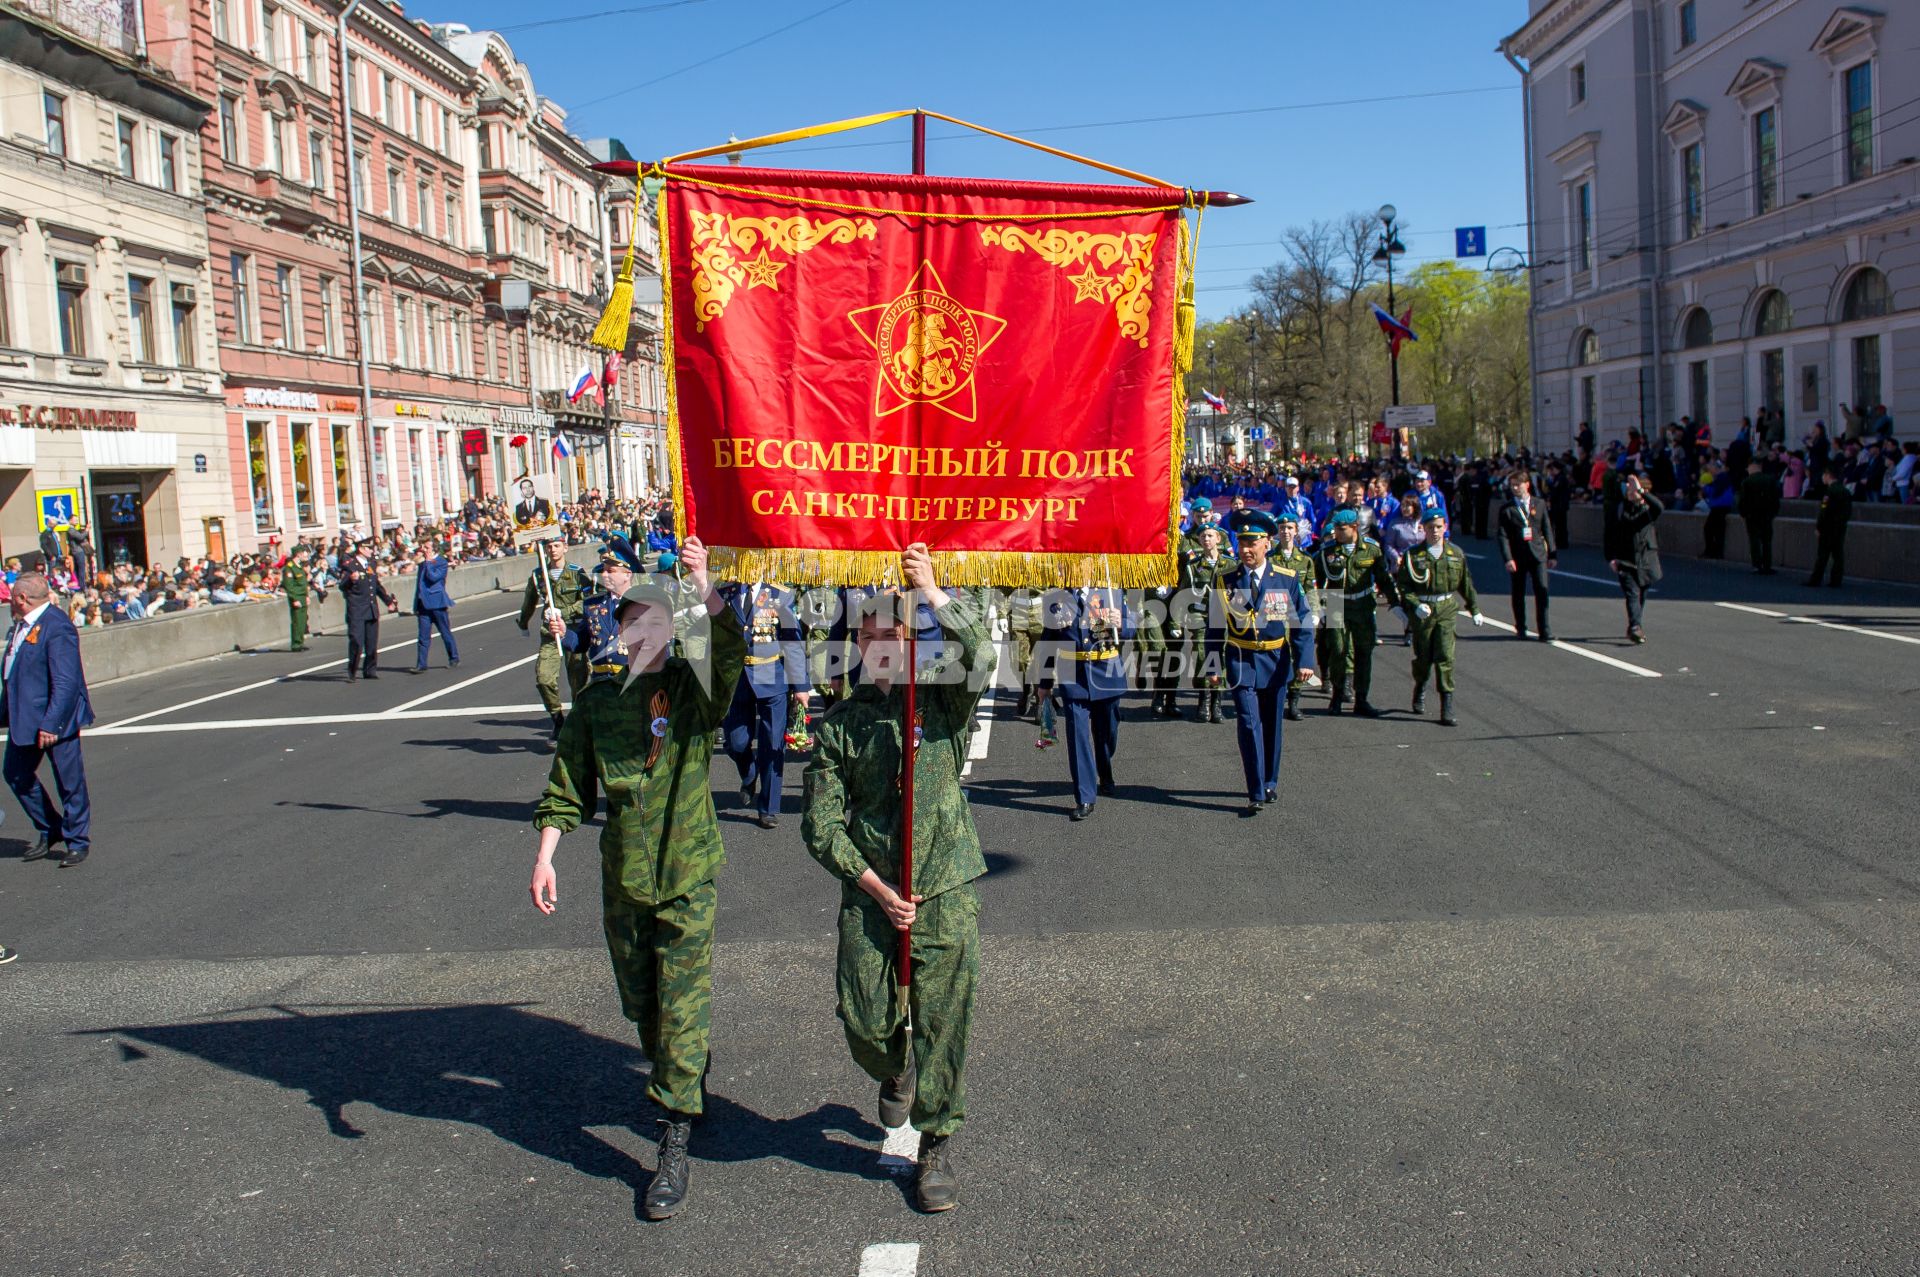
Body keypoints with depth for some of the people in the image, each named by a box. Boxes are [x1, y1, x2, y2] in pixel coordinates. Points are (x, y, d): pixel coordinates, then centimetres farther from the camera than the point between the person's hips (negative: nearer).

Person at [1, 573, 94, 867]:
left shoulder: (56, 627, -20)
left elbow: (65, 682, -24)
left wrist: (50, 723, -25)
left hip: (55, 720, -9)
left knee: (69, 781, 2)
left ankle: (77, 841, 15)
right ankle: (50, 831, 30)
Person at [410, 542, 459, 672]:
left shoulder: (442, 563, -4)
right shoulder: (422, 564, 15)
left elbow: (433, 577, -20)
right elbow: (419, 584, 17)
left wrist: (429, 563, -9)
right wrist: (416, 605, 14)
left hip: (437, 604, -5)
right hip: (424, 604, 5)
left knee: (446, 633, 6)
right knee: (424, 636, 0)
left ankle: (454, 659, 19)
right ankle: (421, 665, -1)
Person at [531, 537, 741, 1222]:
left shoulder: (695, 688, -5)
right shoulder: (596, 704, 1)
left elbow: (730, 648, -26)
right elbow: (568, 791, 4)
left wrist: (703, 584, -39)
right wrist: (545, 858, -6)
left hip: (689, 875, -3)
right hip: (623, 879, 3)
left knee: (682, 1007, -7)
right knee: (641, 1003, 16)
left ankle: (675, 1146, -1)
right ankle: (679, 1083, 43)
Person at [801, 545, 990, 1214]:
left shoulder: (944, 700, 2)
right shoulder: (838, 724, 4)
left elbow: (980, 655, -21)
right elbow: (822, 826, 0)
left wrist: (932, 592, -27)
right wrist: (881, 891, -6)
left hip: (947, 891, -1)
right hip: (869, 896, 1)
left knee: (943, 1023, 0)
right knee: (866, 1026, 3)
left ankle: (937, 1147, 18)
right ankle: (897, 1072, 39)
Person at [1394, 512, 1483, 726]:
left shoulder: (1456, 553, 5)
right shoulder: (1413, 555, -2)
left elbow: (1466, 584, 16)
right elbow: (1402, 584, -2)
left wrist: (1475, 610, 20)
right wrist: (1415, 604, -15)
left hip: (1447, 610, 1)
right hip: (1421, 610, -1)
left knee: (1445, 657, -9)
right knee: (1423, 657, 10)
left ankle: (1447, 708, -7)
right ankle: (1420, 689, 42)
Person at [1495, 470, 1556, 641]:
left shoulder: (1539, 505, 6)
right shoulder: (1506, 509, 0)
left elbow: (1547, 530, 9)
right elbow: (1502, 535, -5)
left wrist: (1552, 554, 6)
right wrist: (1508, 558, -15)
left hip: (1537, 554, 1)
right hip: (1517, 556, 0)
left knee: (1542, 590, -7)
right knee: (1518, 593, 7)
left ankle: (1544, 630, -2)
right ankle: (1520, 628, 21)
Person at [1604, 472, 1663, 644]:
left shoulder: (1647, 509, 5)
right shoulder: (1616, 510, 6)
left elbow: (1660, 508, -19)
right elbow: (1607, 535, 7)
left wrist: (1641, 491, -23)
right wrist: (1610, 558, -4)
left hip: (1645, 560, 2)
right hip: (1625, 561, -2)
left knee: (1641, 595, 10)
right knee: (1632, 593, -15)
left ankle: (1634, 628, 25)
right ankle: (1635, 627, -25)